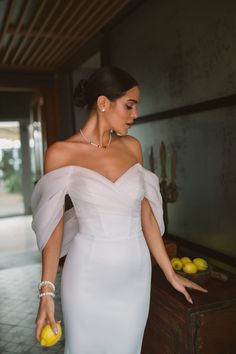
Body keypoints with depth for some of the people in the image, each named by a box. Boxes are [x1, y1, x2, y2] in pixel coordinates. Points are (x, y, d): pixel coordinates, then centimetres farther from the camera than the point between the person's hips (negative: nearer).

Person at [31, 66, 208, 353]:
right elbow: (54, 223, -6)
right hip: (88, 273, -3)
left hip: (136, 272, 4)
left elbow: (145, 212, 5)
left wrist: (170, 273, 8)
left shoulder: (132, 147, 3)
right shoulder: (61, 153, -8)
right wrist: (46, 291, -10)